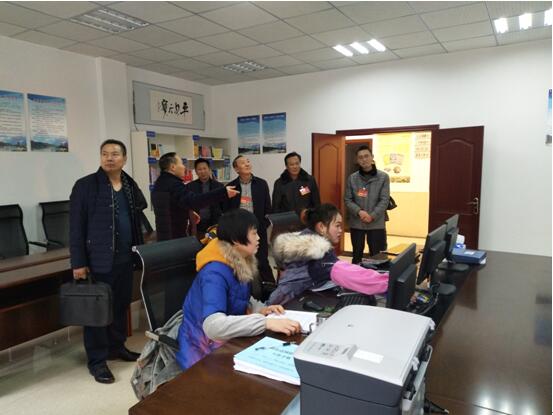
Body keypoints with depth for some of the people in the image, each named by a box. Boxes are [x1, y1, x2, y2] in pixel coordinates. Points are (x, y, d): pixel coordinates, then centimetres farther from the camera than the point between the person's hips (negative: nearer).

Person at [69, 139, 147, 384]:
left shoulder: (130, 186, 9)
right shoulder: (85, 185, -8)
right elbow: (76, 227, -9)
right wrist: (78, 263, -12)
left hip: (124, 258, 6)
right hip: (97, 260, -5)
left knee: (121, 305, 16)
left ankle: (117, 346, 34)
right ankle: (97, 360, 17)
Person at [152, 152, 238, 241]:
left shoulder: (159, 183, 12)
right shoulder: (174, 185, -23)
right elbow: (194, 201, -39)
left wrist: (189, 213, 20)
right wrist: (223, 193, -44)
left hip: (164, 235, 11)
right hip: (176, 236, -11)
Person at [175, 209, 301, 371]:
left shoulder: (241, 263, -2)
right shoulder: (215, 273, -27)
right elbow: (213, 325, -40)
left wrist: (262, 309, -7)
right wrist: (267, 322, -46)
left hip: (230, 338, 7)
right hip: (206, 347, -7)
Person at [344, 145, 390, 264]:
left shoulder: (383, 177, -1)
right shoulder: (352, 178, 3)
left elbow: (384, 200, -6)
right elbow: (347, 199, 0)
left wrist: (372, 216, -16)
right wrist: (359, 212, -16)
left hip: (376, 223, -1)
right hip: (356, 223, 1)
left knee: (376, 255, 7)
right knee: (357, 254, 13)